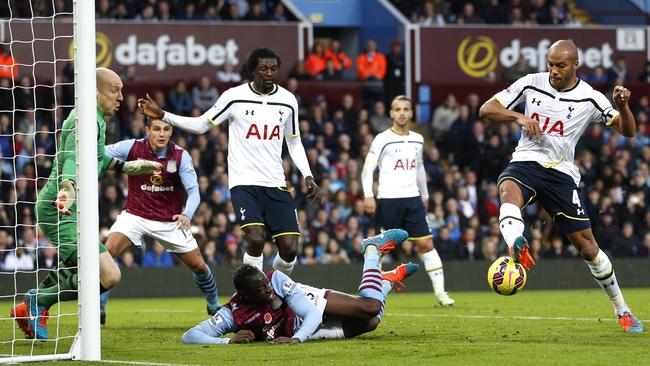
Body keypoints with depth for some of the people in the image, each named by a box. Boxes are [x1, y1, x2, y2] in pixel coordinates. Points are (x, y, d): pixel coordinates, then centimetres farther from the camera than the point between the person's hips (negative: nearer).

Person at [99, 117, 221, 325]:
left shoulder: (181, 156, -12)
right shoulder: (132, 148, -13)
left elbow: (193, 191, -14)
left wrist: (187, 214, -33)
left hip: (170, 220, 1)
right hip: (135, 215, -1)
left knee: (198, 265, 3)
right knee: (108, 251, -23)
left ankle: (214, 306, 32)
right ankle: (98, 308, -13)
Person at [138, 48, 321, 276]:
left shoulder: (288, 100, 7)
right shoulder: (235, 97, -3)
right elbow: (201, 125, 3)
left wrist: (307, 176, 8)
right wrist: (162, 115, -8)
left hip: (276, 184, 3)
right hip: (244, 182, -3)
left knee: (289, 248, -7)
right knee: (256, 239, -23)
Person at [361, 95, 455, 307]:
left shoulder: (417, 140, 13)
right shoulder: (383, 139, -4)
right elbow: (368, 168, -6)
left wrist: (425, 195, 29)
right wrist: (368, 196, -18)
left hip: (413, 198, 4)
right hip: (388, 200, -4)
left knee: (426, 243, -3)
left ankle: (440, 291, -1)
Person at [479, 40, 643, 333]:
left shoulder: (589, 98, -2)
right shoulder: (531, 84, 0)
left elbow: (628, 131, -3)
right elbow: (486, 110, 0)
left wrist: (623, 106, -24)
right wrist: (518, 116, -18)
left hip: (561, 173, 0)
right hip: (526, 163, 0)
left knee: (587, 245, -1)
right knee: (508, 189, -38)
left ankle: (622, 311, 16)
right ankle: (517, 248, -64)